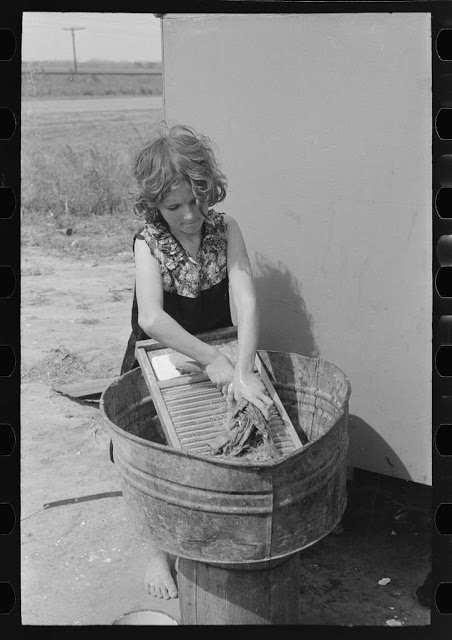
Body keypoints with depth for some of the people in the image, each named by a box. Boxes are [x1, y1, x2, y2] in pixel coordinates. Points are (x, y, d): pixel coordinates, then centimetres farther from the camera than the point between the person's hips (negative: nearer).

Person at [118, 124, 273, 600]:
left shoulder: (224, 229, -14)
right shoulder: (149, 242, -20)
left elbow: (246, 300, -25)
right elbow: (151, 319, -35)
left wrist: (243, 370, -38)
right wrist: (212, 359, -40)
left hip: (220, 353, 2)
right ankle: (159, 550, 21)